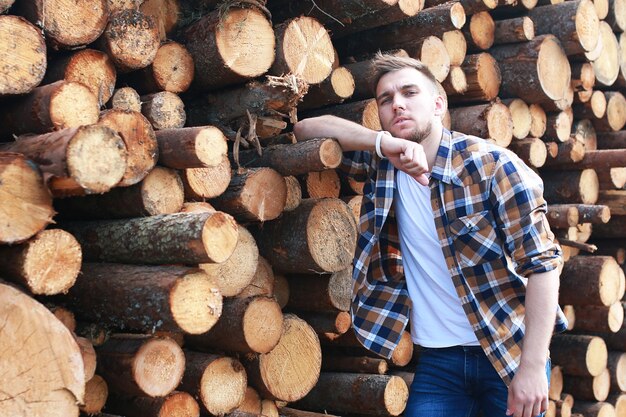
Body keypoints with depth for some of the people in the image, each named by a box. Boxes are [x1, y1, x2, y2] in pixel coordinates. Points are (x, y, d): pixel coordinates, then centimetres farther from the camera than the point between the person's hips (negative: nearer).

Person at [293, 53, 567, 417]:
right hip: (438, 359, 3)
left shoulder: (492, 165, -13)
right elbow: (305, 129, -2)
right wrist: (381, 141, -18)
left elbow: (542, 262, -13)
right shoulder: (380, 165, 0)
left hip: (511, 352, -3)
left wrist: (533, 366, -18)